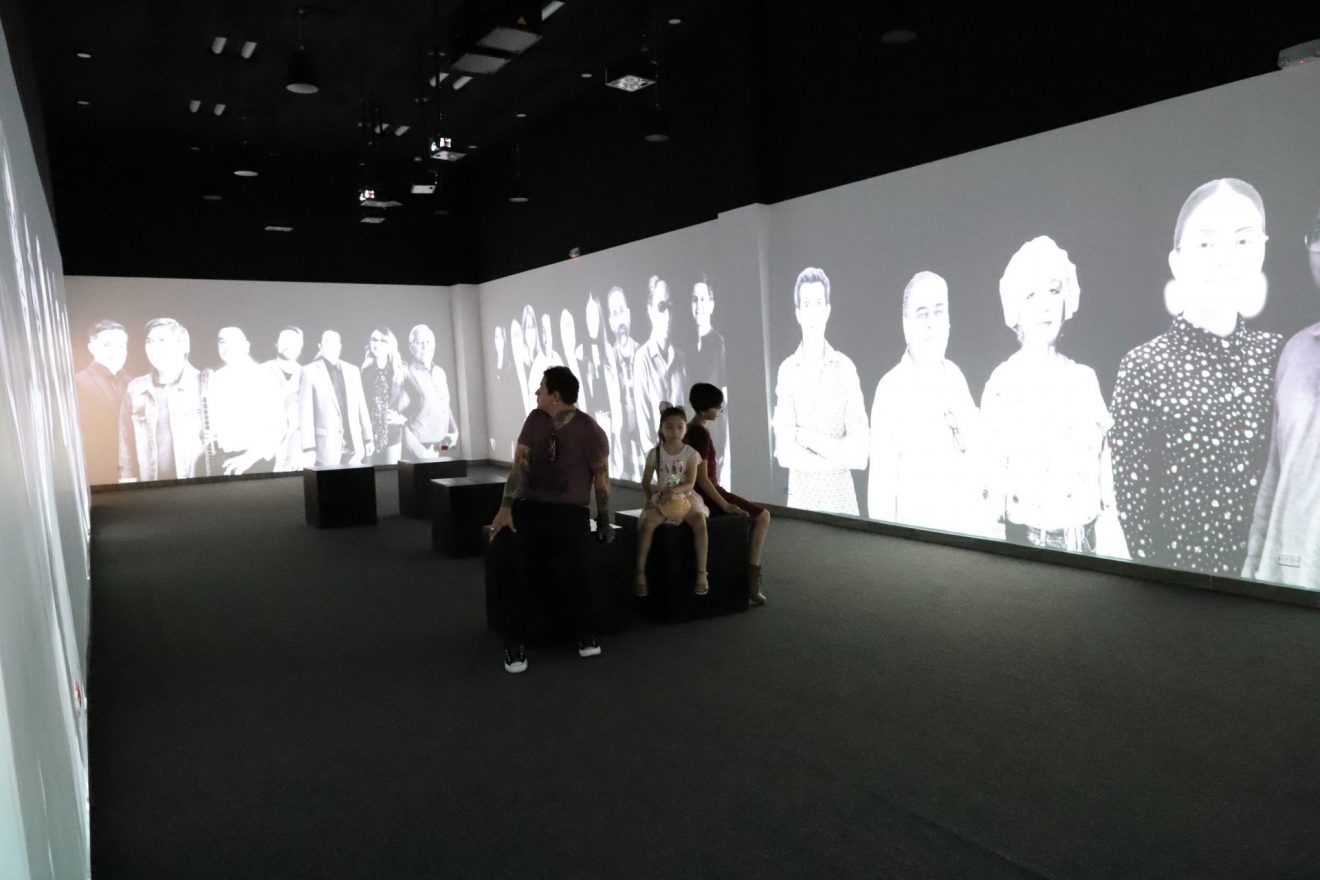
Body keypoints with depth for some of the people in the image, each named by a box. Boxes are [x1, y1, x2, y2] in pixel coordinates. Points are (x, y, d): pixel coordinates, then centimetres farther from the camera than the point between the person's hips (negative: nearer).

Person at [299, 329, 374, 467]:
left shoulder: (352, 370, 12)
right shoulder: (309, 371, 0)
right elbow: (305, 411, -4)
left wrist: (368, 438, 8)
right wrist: (309, 447, -10)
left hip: (353, 443, 3)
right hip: (326, 443, -3)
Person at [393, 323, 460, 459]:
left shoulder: (440, 372, 14)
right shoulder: (405, 375, -5)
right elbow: (398, 415, -7)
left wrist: (453, 431, 4)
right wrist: (416, 448, -15)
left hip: (437, 446, 6)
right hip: (417, 446, -5)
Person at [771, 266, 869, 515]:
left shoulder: (846, 368, -4)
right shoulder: (787, 371, -3)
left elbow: (859, 453, -9)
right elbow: (785, 452, -10)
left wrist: (808, 438, -13)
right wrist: (836, 454, -11)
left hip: (841, 496, 0)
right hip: (801, 495, 0)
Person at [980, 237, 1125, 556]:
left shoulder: (1085, 378, 5)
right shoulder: (1002, 383, -8)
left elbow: (1104, 465, 9)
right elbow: (993, 476, -6)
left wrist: (1112, 541, 7)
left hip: (1088, 539, 4)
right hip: (1028, 539, -3)